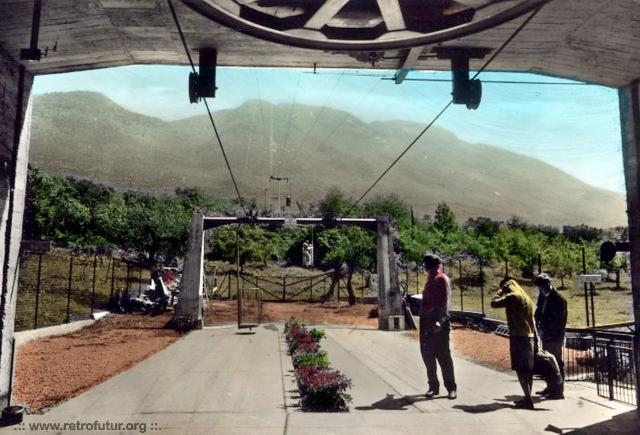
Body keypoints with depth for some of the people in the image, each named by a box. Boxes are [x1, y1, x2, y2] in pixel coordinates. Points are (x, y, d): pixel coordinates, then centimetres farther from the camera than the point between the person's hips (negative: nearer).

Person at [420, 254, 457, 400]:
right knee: (427, 355, 11)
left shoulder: (442, 279, -9)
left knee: (443, 356, -2)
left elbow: (445, 300, -18)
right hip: (427, 322, 9)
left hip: (438, 323, -8)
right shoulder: (430, 279, 17)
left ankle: (451, 388, 8)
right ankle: (433, 386, 21)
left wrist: (440, 320, -26)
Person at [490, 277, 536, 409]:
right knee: (528, 368, 12)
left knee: (520, 369, -6)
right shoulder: (526, 297, 16)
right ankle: (528, 397, 19)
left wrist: (501, 291, 3)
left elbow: (494, 303, -11)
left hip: (518, 336, -8)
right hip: (530, 336, 8)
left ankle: (528, 399, -9)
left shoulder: (512, 297, -11)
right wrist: (533, 334, 21)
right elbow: (531, 318, 18)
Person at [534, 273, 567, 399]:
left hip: (555, 338, -8)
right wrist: (539, 327, -2)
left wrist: (543, 329, -15)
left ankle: (558, 391, 8)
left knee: (557, 364, 1)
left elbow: (560, 320, -15)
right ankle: (550, 388, 29)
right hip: (545, 336, 8)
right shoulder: (543, 297, 8)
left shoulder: (559, 299, -14)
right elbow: (539, 313, 14)